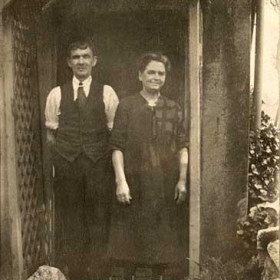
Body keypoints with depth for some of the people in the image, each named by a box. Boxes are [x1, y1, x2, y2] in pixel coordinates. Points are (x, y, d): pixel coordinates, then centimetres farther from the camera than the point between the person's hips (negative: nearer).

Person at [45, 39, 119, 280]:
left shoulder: (107, 93, 4)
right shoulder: (57, 94, 7)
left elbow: (114, 132, 4)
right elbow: (50, 134, 10)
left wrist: (101, 154, -3)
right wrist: (64, 152, 1)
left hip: (99, 165, -1)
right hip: (66, 165, 1)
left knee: (98, 220, 4)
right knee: (68, 220, 8)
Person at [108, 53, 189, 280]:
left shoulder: (174, 109, 5)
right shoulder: (126, 106, -2)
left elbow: (183, 147, 4)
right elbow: (117, 147, -6)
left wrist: (182, 180, -2)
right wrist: (121, 181, -13)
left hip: (166, 184, 2)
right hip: (134, 184, -2)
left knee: (162, 234, 11)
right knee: (131, 235, 9)